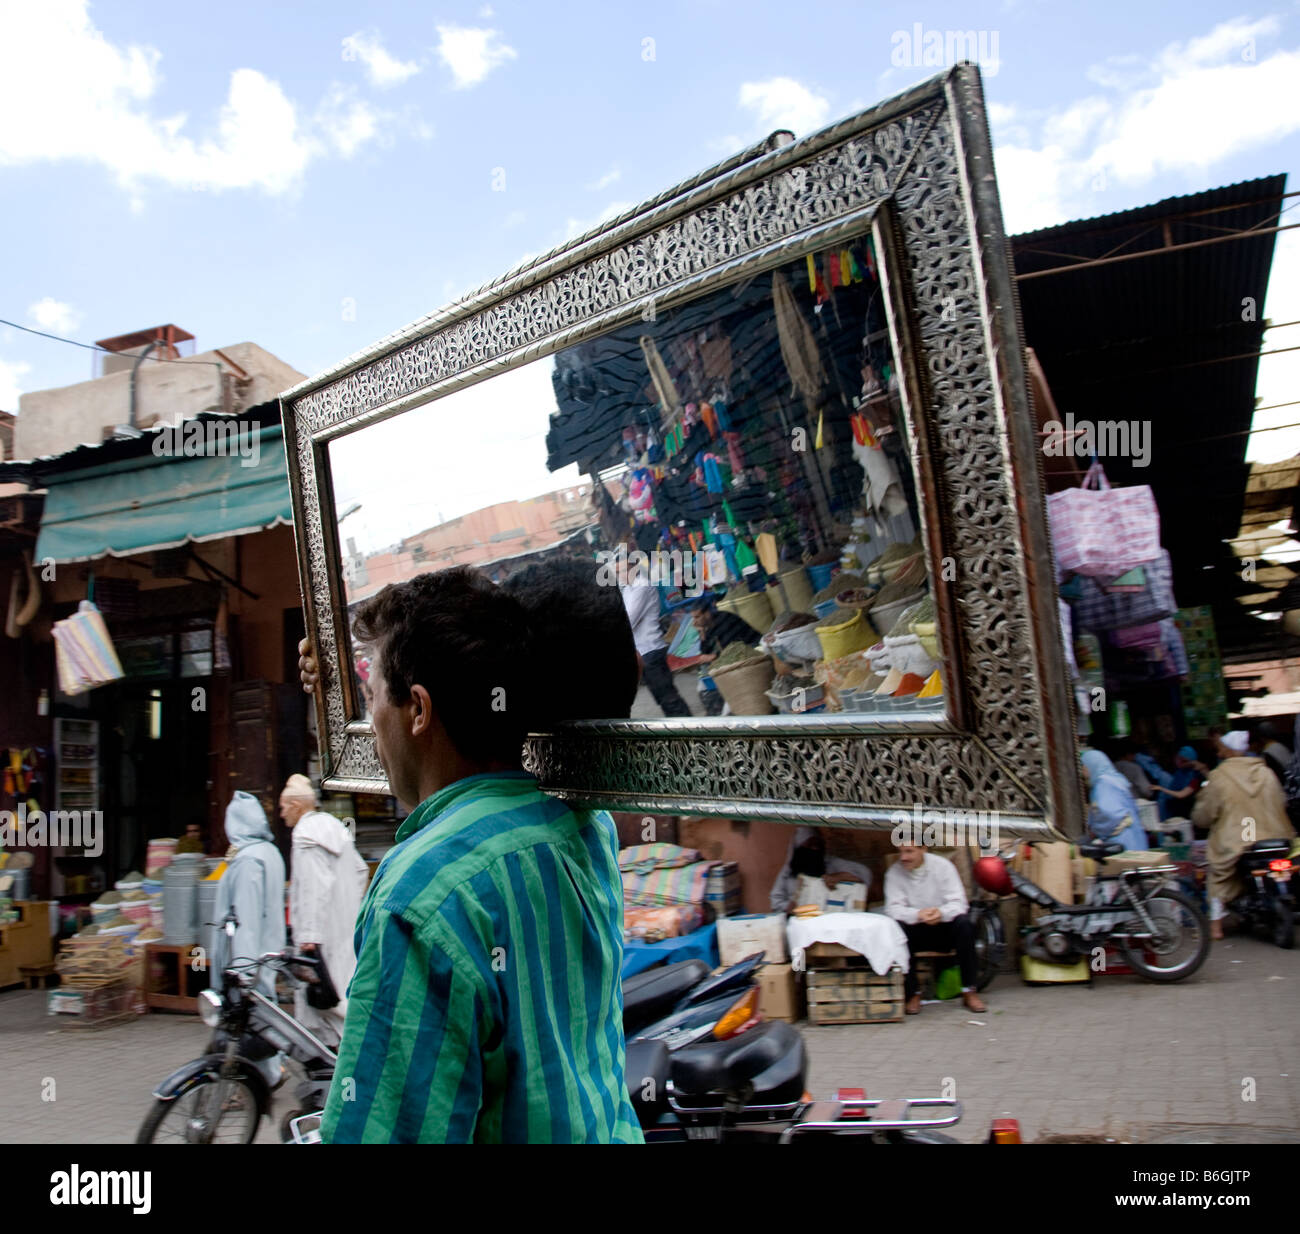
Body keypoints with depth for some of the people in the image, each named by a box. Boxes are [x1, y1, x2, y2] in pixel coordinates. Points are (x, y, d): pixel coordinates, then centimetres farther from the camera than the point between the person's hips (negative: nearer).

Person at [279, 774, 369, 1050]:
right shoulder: (333, 826, 14)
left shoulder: (306, 835, -13)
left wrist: (309, 936, -23)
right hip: (345, 929, 9)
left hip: (322, 934, -9)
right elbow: (361, 870, 19)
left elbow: (315, 887, -22)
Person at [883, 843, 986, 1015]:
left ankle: (969, 991, -20)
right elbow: (893, 908, -15)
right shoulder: (894, 872, -5)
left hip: (944, 930, 0)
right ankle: (913, 993, -21)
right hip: (916, 932, 0)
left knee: (963, 923, -30)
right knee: (897, 927, -31)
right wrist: (918, 915, -36)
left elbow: (959, 903, -13)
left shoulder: (943, 866, -6)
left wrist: (942, 913, -36)